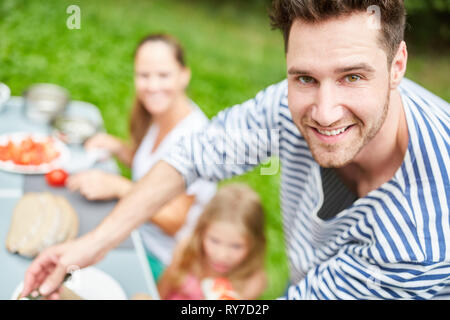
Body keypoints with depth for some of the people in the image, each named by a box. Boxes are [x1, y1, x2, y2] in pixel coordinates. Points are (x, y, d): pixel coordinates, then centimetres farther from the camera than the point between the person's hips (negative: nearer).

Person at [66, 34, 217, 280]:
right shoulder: (159, 112, -4)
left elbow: (173, 221, -23)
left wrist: (119, 187, -29)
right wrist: (118, 148, -4)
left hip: (161, 260, -7)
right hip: (140, 230, 7)